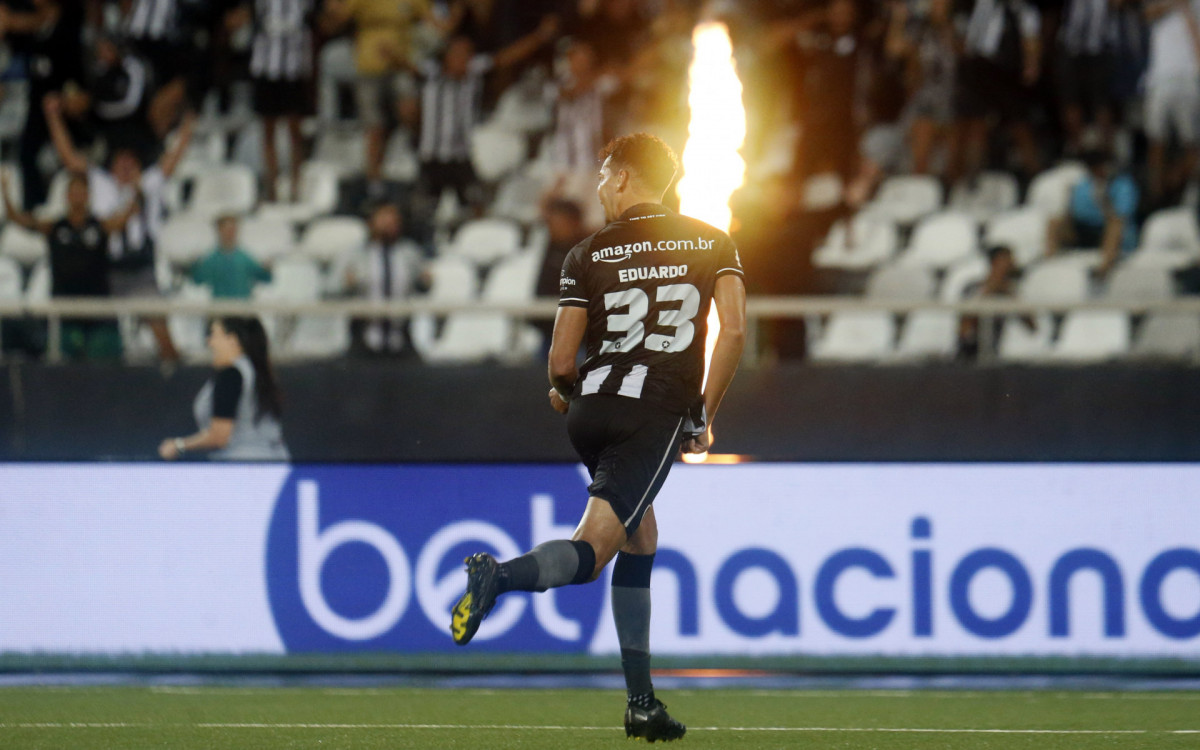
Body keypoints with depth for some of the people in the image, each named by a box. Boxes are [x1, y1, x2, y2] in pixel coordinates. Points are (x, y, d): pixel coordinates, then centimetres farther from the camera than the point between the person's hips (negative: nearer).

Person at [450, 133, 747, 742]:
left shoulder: (589, 255, 6)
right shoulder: (711, 243, 7)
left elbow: (561, 361, 2)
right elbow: (734, 331, -5)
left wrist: (561, 393, 25)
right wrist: (705, 413, 5)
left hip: (589, 409, 3)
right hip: (656, 416, -3)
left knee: (640, 536, 19)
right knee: (590, 553, -8)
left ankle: (642, 701, 15)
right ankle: (501, 575, -40)